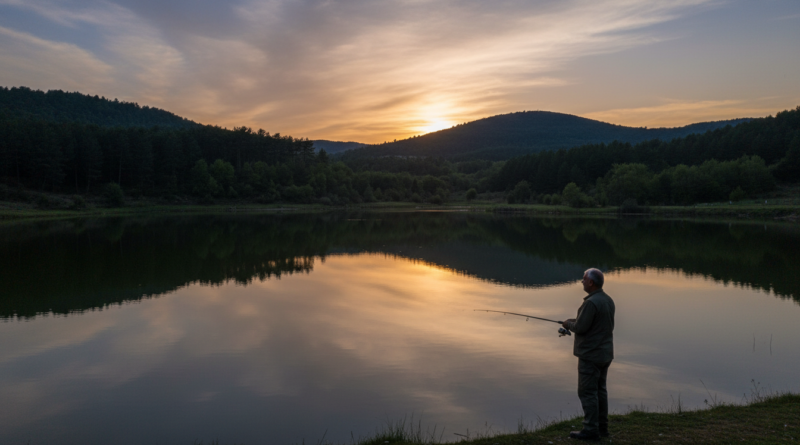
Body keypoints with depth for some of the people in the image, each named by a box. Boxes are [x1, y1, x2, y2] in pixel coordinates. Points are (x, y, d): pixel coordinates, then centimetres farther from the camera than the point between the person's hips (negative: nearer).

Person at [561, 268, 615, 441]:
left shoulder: (591, 303, -21)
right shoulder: (608, 300, 8)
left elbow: (580, 328, -21)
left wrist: (569, 324, 1)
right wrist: (576, 321, 15)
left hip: (590, 355, -9)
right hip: (605, 353, 9)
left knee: (587, 392, -3)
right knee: (600, 389, 15)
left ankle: (591, 430, 0)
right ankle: (602, 427, 21)